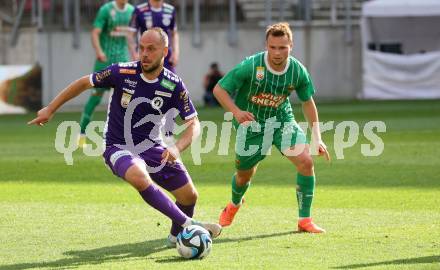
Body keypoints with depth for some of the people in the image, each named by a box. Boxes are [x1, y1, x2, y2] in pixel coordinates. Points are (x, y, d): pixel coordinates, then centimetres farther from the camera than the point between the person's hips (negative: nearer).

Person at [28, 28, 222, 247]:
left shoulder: (174, 85, -11)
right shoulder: (122, 73, -15)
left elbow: (193, 123, -6)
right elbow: (84, 83, -1)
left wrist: (177, 147, -26)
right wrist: (50, 110, 4)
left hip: (153, 147, 4)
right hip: (118, 148, -4)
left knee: (189, 196, 4)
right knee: (140, 177, -37)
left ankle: (177, 235, 37)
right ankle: (188, 224, -29)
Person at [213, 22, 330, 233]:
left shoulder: (298, 71, -15)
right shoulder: (251, 66, -25)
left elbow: (307, 102, 2)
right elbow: (219, 90, -19)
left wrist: (317, 138, 0)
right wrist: (236, 112, -36)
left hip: (282, 120, 2)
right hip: (251, 123, -2)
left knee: (306, 161, -18)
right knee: (245, 174, 13)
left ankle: (305, 220, -6)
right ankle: (234, 205, 50)